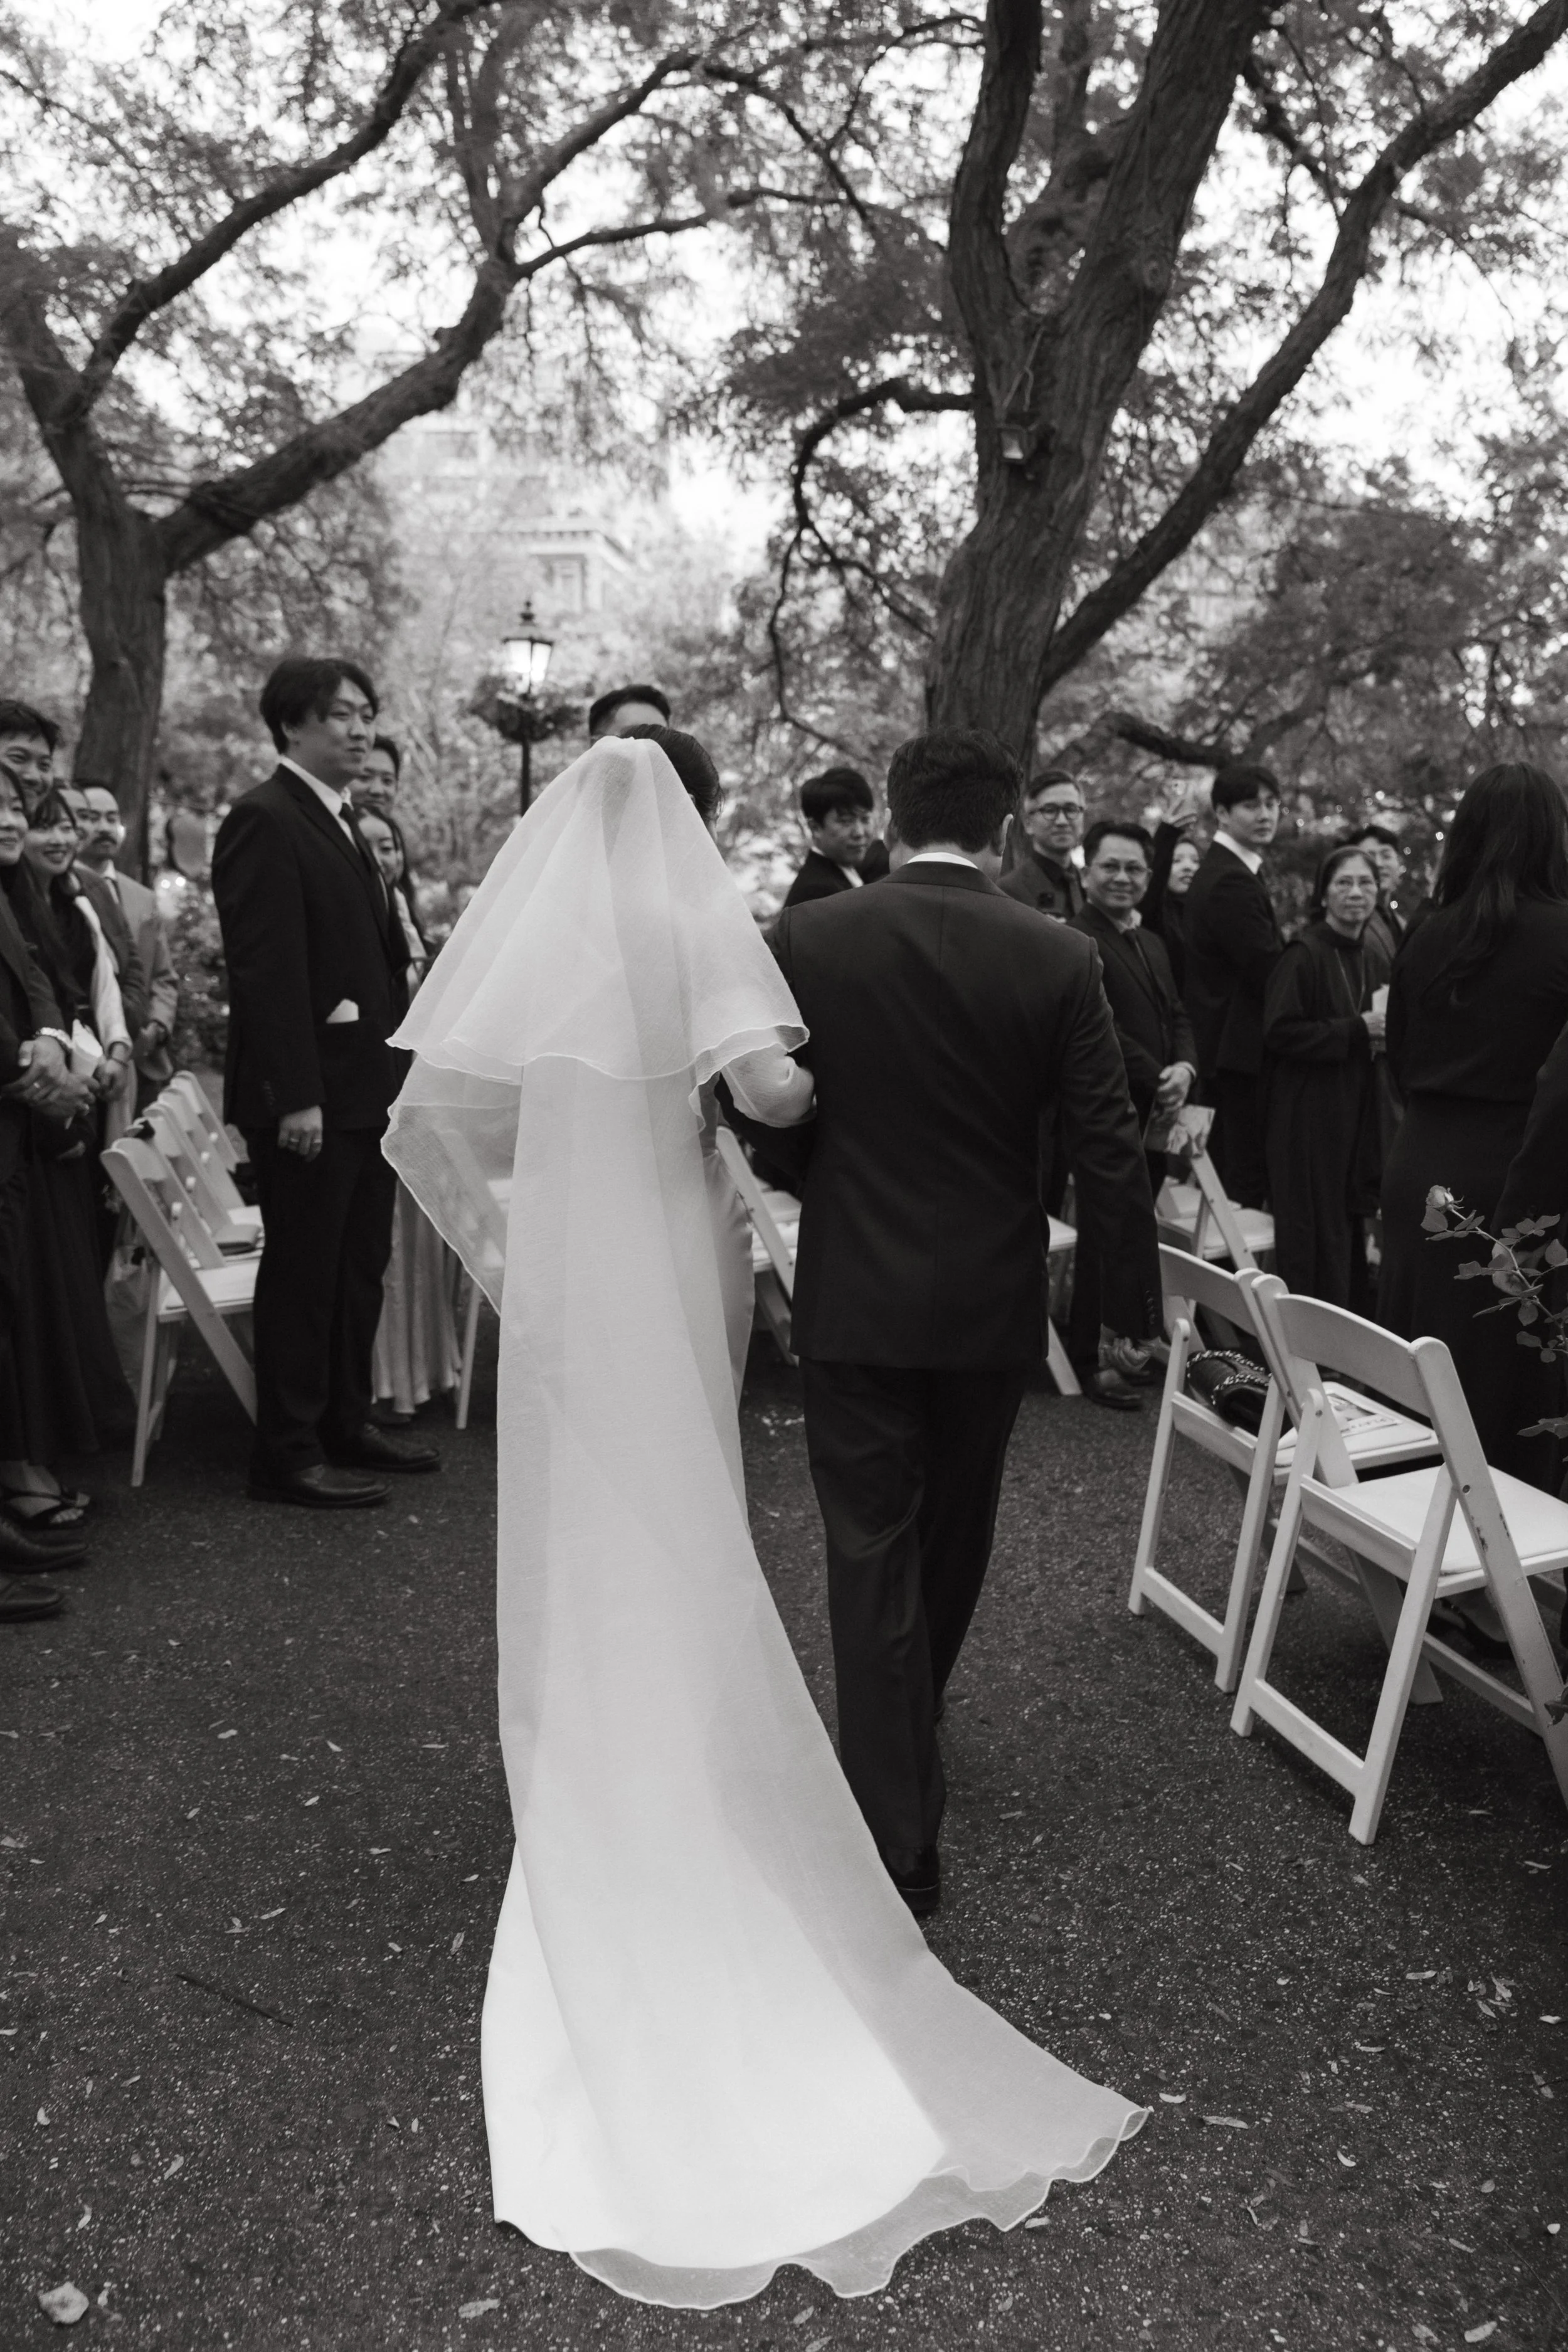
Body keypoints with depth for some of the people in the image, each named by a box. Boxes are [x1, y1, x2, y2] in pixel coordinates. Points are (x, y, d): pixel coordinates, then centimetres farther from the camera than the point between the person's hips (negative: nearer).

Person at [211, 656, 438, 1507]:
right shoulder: (264, 820, -11)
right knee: (304, 1270, -1)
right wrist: (295, 1097, -22)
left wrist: (396, 1071, 12)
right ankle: (287, 1454, 9)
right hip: (309, 1092, -9)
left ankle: (347, 1425, 27)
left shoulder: (341, 826, 18)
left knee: (360, 1265, 15)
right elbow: (264, 968, -18)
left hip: (365, 1085, 9)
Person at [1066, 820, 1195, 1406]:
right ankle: (1088, 1358, 9)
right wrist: (1155, 1082, -14)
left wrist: (1185, 1068, -1)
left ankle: (1115, 1342, 23)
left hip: (1154, 1115, 8)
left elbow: (1177, 1016, 19)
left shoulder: (1152, 944, 19)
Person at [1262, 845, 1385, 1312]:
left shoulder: (1372, 961, 14)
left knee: (1351, 1235, 11)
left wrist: (1383, 1035, 3)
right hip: (1310, 1120, -7)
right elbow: (1279, 1032, -18)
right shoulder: (1304, 955, -11)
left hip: (1358, 1118, 7)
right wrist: (1356, 1029, -18)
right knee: (1319, 1237, -5)